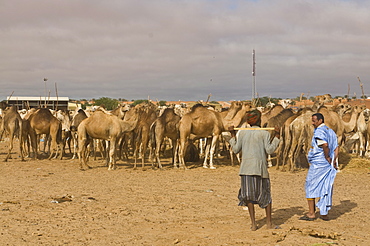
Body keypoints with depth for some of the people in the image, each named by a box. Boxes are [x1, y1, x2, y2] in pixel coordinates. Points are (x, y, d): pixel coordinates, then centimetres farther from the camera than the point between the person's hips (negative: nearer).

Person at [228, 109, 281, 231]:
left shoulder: (242, 132, 6)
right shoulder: (264, 133, -2)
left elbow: (236, 149, 8)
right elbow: (269, 150, -6)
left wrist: (233, 135, 18)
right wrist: (277, 136, -1)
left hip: (246, 167, 2)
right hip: (260, 167, -2)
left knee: (248, 194, 5)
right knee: (265, 194, 10)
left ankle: (253, 223, 2)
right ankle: (269, 222, 12)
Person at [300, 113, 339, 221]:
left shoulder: (319, 132, -13)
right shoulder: (331, 132, 15)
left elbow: (325, 145, -28)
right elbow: (336, 148, 10)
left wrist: (327, 157, -16)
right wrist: (334, 160, 2)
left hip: (318, 164, -8)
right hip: (328, 165, 8)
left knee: (310, 187, 1)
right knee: (325, 188, 11)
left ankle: (311, 213, 0)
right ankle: (324, 213, 13)